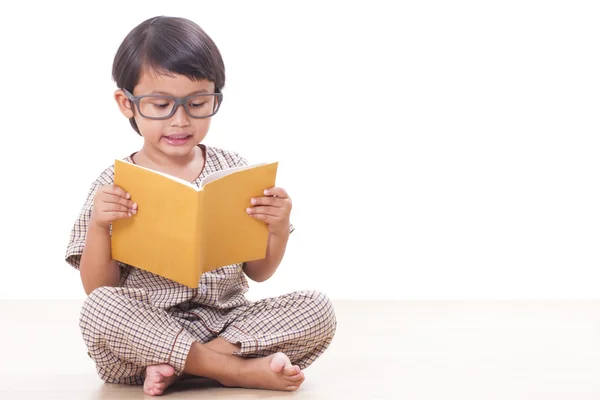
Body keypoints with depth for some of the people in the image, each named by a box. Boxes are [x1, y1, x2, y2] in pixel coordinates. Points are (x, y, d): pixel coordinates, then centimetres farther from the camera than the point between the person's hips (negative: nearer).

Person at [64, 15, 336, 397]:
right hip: (147, 330, -2)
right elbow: (98, 290, -3)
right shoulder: (114, 186, -1)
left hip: (228, 320, 2)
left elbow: (258, 272, 9)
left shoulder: (234, 170, 5)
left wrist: (279, 229, -10)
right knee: (99, 309, -33)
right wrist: (98, 227, -19)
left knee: (318, 309, -19)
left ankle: (174, 366, -20)